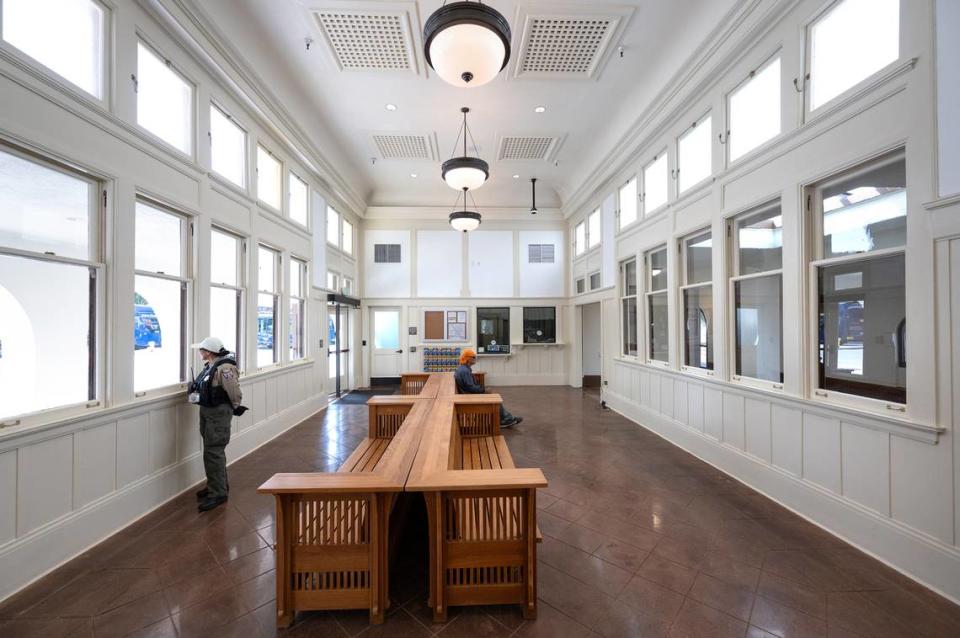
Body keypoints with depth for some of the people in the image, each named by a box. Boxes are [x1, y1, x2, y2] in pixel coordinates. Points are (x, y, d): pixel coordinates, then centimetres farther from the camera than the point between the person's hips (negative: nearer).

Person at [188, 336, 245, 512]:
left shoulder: (224, 368, -23)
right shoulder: (210, 366, 9)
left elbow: (234, 392, -21)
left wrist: (236, 407, -8)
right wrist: (195, 390, 5)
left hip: (219, 413, -11)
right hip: (207, 412, 11)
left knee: (213, 452, -6)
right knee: (213, 450, 20)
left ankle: (218, 493, 4)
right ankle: (219, 485, 36)